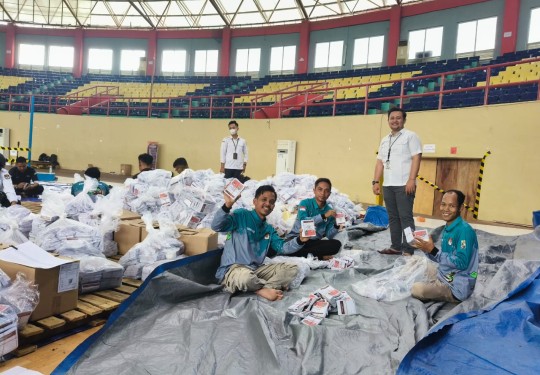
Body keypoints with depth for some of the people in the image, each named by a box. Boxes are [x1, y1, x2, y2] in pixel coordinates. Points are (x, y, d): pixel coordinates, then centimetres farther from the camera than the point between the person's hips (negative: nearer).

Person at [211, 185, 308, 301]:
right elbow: (216, 226, -19)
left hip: (256, 269, 7)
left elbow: (282, 247, 6)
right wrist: (227, 205, -36)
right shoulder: (241, 215, -7)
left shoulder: (269, 229, 15)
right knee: (246, 277, -43)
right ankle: (273, 285, -11)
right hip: (233, 269, -7)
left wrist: (300, 240, -12)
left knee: (292, 268, -2)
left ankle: (263, 289, -21)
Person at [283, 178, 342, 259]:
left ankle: (301, 253, -19)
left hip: (314, 242, 4)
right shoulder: (305, 203, -3)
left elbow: (329, 236, 4)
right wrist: (324, 216, -25)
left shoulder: (330, 211, 7)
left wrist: (336, 226, -14)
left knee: (336, 244, -23)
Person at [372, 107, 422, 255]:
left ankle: (408, 250, -3)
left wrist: (411, 180, -18)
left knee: (405, 217, -6)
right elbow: (380, 162, 18)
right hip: (387, 185, 7)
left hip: (404, 185, -6)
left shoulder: (410, 136, 0)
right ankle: (396, 247, 18)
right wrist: (376, 181, 10)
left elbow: (416, 158, -9)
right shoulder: (384, 140, 19)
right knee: (393, 217, 10)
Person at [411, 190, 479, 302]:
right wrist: (427, 249, -5)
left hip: (456, 288, -9)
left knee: (416, 289, -16)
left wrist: (433, 250, -26)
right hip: (445, 277, 9)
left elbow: (462, 263, -26)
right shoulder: (447, 228, 5)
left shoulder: (464, 230, -22)